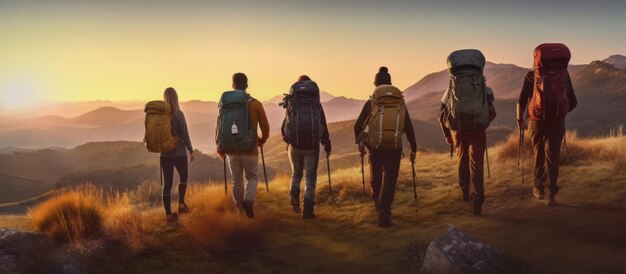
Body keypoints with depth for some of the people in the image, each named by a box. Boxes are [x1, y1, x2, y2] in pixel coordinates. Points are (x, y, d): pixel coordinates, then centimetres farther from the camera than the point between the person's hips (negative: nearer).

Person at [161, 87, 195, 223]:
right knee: (184, 178, 20)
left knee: (167, 183, 5)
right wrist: (191, 151, 0)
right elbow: (185, 134, -10)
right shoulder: (178, 114, -11)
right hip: (179, 153, -3)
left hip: (165, 154, 3)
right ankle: (181, 203, 9)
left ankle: (168, 214, 6)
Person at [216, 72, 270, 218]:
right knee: (252, 178, 12)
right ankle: (248, 200, -13)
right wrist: (262, 140, 21)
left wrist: (219, 148, 18)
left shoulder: (224, 104, 2)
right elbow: (265, 128, 0)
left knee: (236, 181, 15)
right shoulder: (255, 104, -5)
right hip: (249, 150, -2)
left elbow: (218, 128, 5)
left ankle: (240, 209, 23)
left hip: (230, 150, 3)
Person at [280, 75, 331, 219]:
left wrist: (288, 139, 27)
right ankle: (308, 209, -1)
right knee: (310, 176, 5)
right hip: (312, 146, -1)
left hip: (294, 145, 1)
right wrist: (327, 147, 10)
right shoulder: (317, 106, 3)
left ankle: (294, 194, -7)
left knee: (296, 173, 21)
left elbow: (283, 128, 7)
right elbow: (324, 128, 1)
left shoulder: (291, 106, 5)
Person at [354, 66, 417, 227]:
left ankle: (378, 206, 40)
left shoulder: (371, 103, -1)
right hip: (395, 148, 0)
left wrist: (359, 143, 18)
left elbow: (358, 126, 0)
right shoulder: (400, 102, 4)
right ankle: (384, 215, -4)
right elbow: (409, 128, 4)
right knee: (390, 182, 5)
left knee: (376, 178, 21)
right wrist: (413, 148, 14)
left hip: (375, 148, 0)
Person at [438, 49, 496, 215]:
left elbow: (442, 116, 11)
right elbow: (492, 113, 7)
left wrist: (447, 136, 25)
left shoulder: (450, 91, 7)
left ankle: (465, 192, 38)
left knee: (462, 160, 24)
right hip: (478, 131, -1)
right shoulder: (484, 89, 5)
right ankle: (476, 199, -14)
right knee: (476, 164, 0)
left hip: (458, 131, 2)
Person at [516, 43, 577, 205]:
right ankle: (552, 193, 2)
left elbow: (522, 101, -3)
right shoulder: (564, 73, 10)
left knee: (539, 154, 18)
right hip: (558, 122, 1)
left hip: (538, 121, -1)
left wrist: (519, 119, 14)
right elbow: (573, 102, 14)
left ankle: (539, 189, 27)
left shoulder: (532, 75, 3)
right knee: (553, 156, 10)